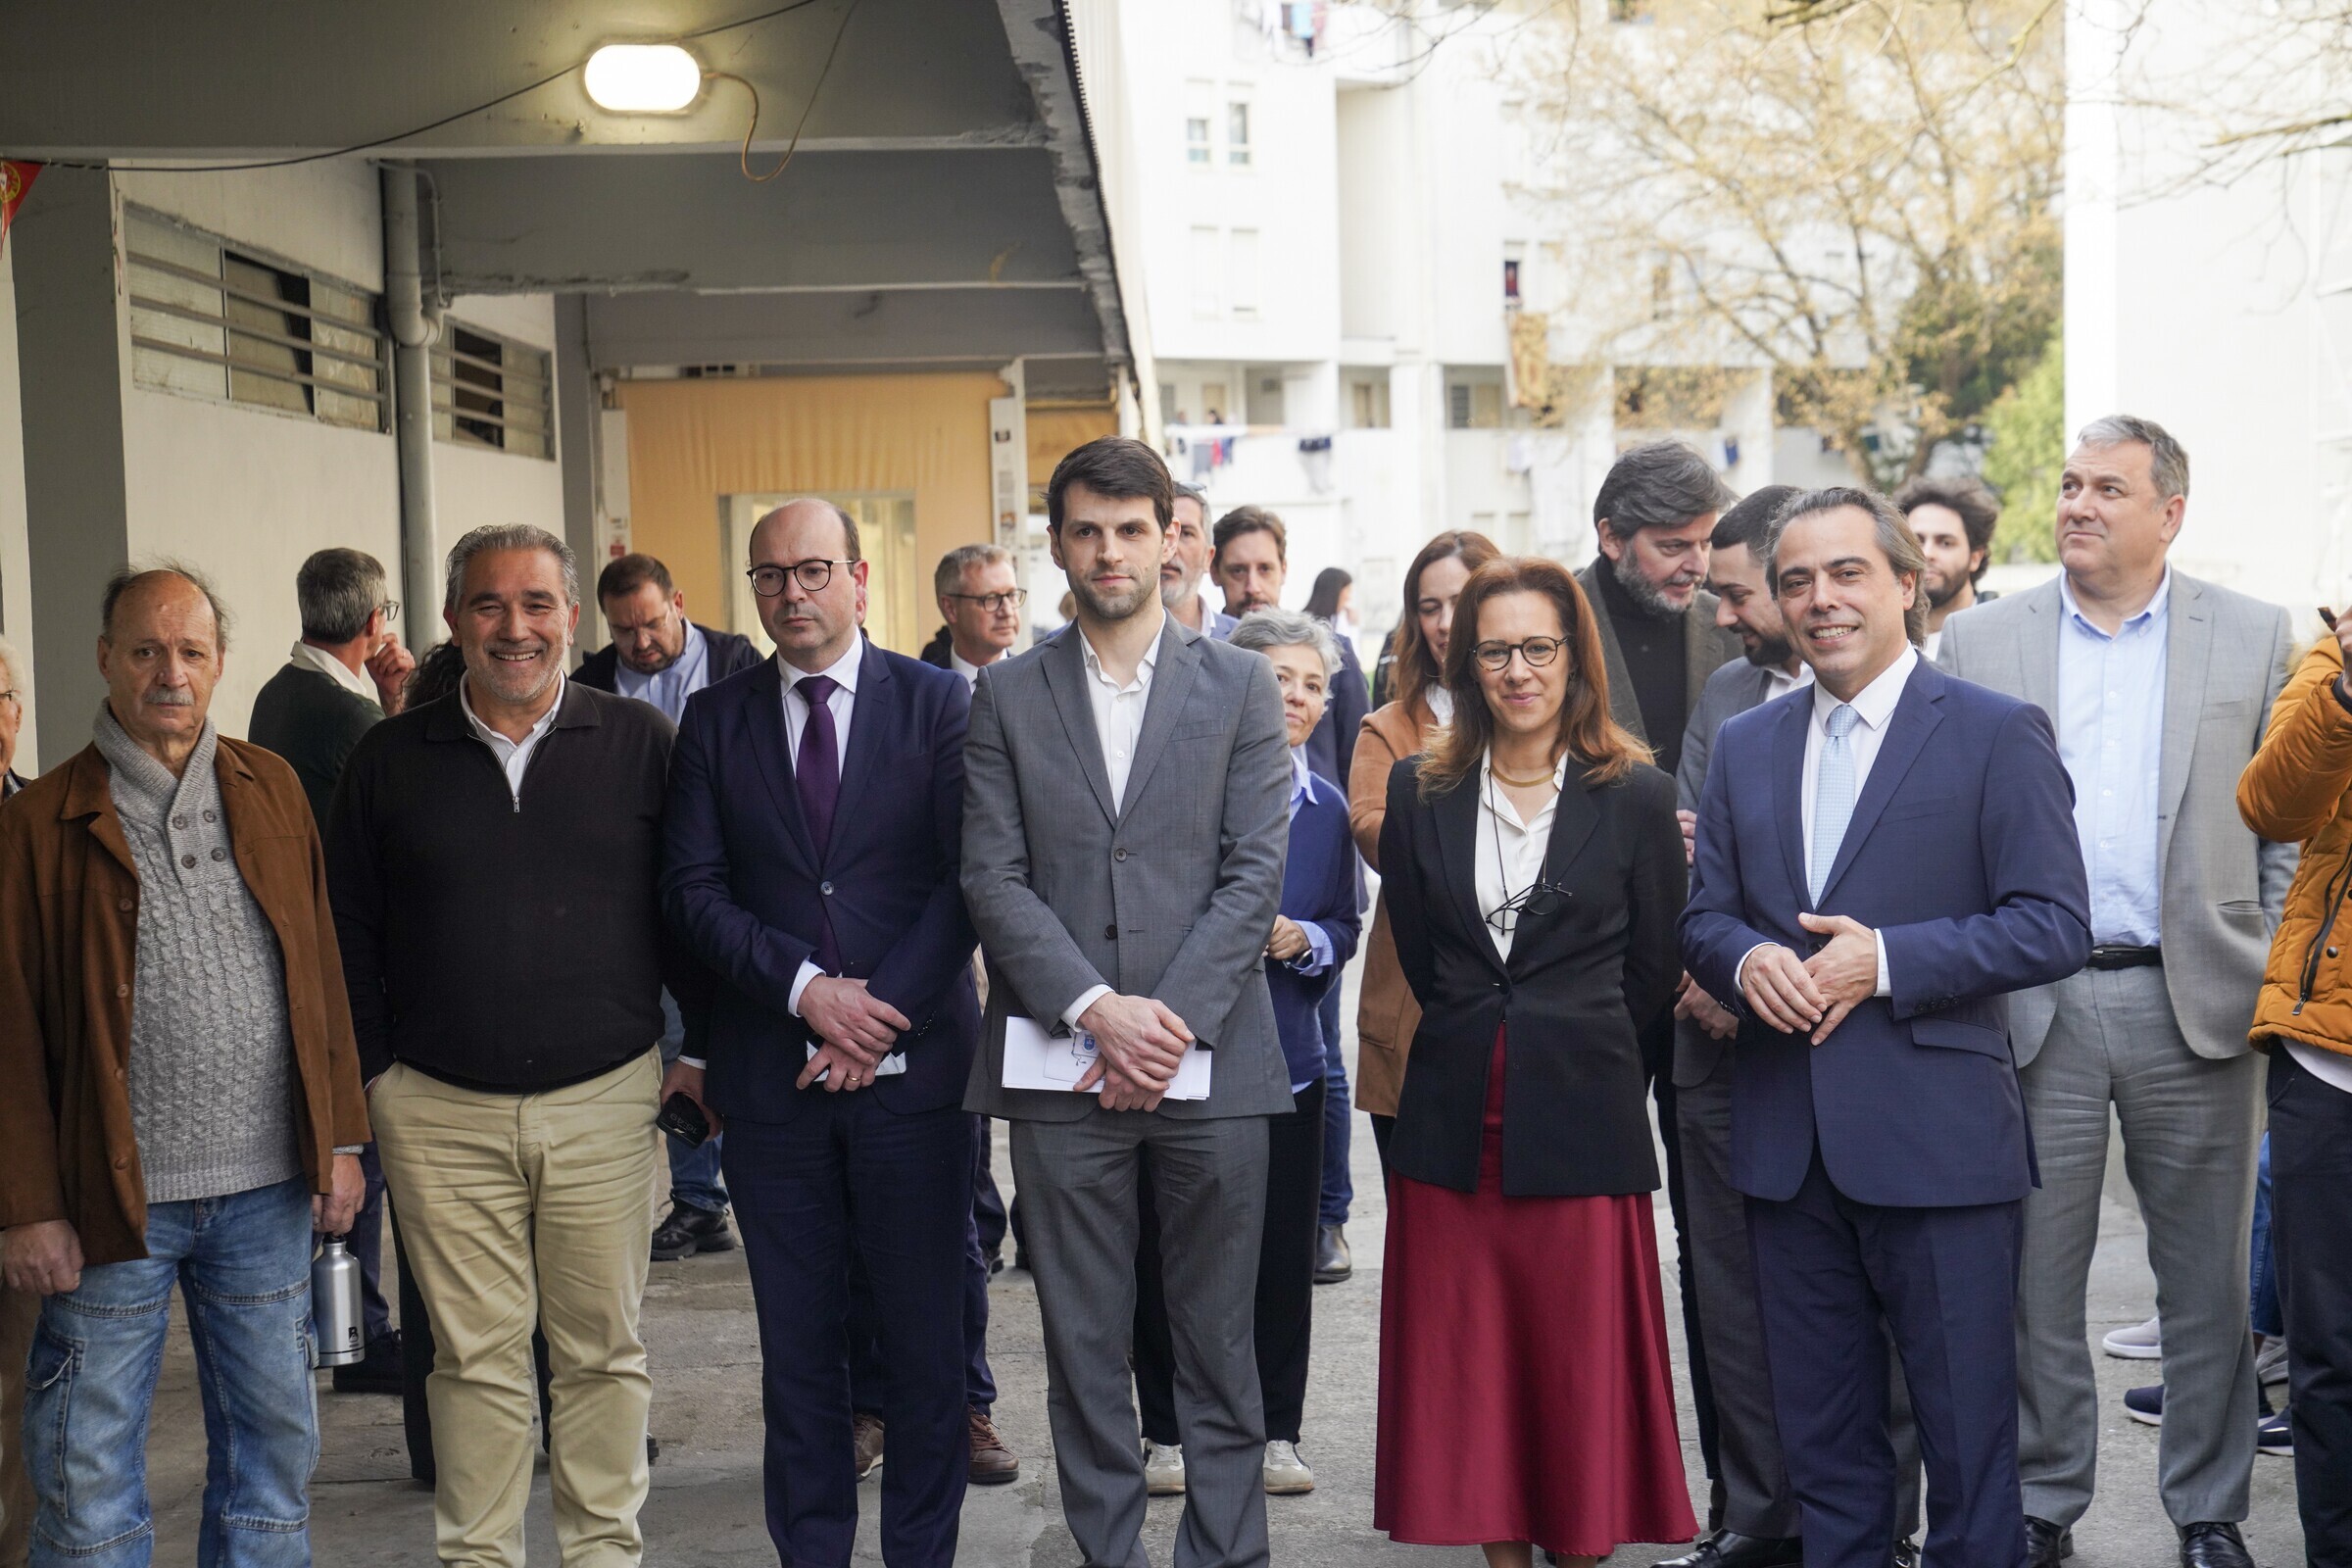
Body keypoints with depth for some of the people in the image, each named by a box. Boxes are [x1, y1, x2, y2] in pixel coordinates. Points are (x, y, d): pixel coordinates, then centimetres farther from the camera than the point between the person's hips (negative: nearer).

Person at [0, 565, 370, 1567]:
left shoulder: (270, 791, 8)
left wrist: (339, 1139, 7)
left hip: (269, 1187, 3)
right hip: (112, 1195, -3)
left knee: (274, 1446, 13)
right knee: (88, 1466, 5)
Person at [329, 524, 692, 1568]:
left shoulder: (640, 742, 3)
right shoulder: (390, 760, 5)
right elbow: (348, 934, 9)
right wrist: (370, 1077, 4)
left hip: (605, 1100, 0)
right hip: (440, 1113, 0)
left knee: (604, 1349, 8)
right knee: (475, 1357, 6)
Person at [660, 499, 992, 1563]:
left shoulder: (938, 703, 2)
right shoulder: (716, 720, 7)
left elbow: (968, 876, -4)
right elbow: (691, 889, 0)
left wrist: (883, 1013, -12)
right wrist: (806, 987, -13)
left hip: (911, 1064, -1)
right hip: (769, 1072, 2)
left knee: (923, 1331, 6)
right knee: (797, 1342, 8)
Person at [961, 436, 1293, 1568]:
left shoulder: (1239, 685, 6)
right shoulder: (1007, 697, 8)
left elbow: (1255, 873, -1)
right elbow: (993, 879, 0)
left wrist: (1170, 1021, -10)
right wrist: (1096, 1008, -12)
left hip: (1210, 1055, 0)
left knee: (1218, 1345, 6)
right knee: (1083, 1347, 6)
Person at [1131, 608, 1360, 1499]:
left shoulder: (1326, 807, 10)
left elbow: (1344, 928, 14)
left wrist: (1305, 941, -6)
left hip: (1285, 1055, 4)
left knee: (1283, 1252, 5)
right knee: (1167, 1250, 2)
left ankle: (1276, 1432, 18)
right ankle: (1168, 1432, 17)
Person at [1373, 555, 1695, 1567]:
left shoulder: (1635, 797, 0)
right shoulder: (1420, 792, 6)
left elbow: (1653, 972, 6)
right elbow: (1417, 955, 12)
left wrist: (1571, 1051, 9)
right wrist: (1483, 1043, 10)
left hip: (1582, 1129, -2)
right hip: (1453, 1129, 2)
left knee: (1580, 1367, 2)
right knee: (1471, 1369, 7)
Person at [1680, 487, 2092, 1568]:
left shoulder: (1999, 735, -3)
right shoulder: (1744, 746, 13)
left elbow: (2055, 927, -9)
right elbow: (1702, 912, 14)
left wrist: (1888, 958, -18)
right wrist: (1744, 958, -9)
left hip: (1937, 1141, -5)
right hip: (1786, 1144, 5)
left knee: (1966, 1434, 3)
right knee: (1821, 1438, 14)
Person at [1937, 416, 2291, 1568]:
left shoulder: (2256, 639, 5)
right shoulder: (1978, 643, 5)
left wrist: (2282, 984, -2)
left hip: (2197, 999, 0)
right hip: (2034, 1006, 0)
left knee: (2208, 1277, 9)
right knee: (2034, 1273, 7)